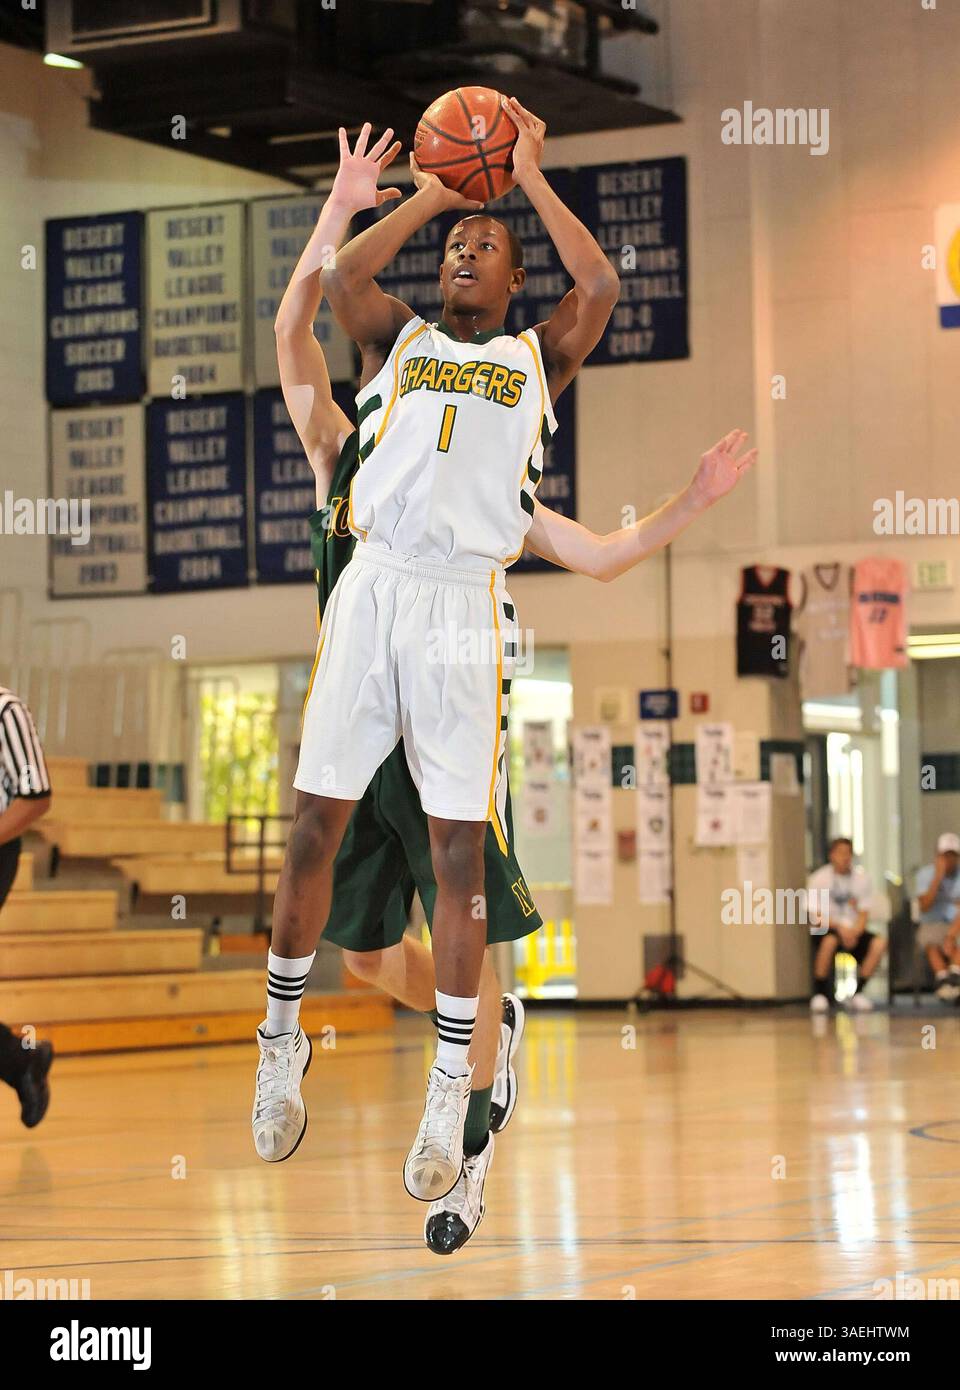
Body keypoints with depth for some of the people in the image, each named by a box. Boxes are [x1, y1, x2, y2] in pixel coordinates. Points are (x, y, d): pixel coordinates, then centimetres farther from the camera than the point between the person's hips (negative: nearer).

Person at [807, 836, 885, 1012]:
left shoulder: (861, 879, 6)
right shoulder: (819, 879, -3)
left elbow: (864, 914, 4)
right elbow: (816, 916, -7)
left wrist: (855, 931, -17)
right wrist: (840, 928, -21)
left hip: (854, 930, 3)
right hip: (827, 929, -3)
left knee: (879, 943, -26)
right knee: (830, 941, -39)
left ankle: (858, 992, -13)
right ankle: (819, 994, -23)